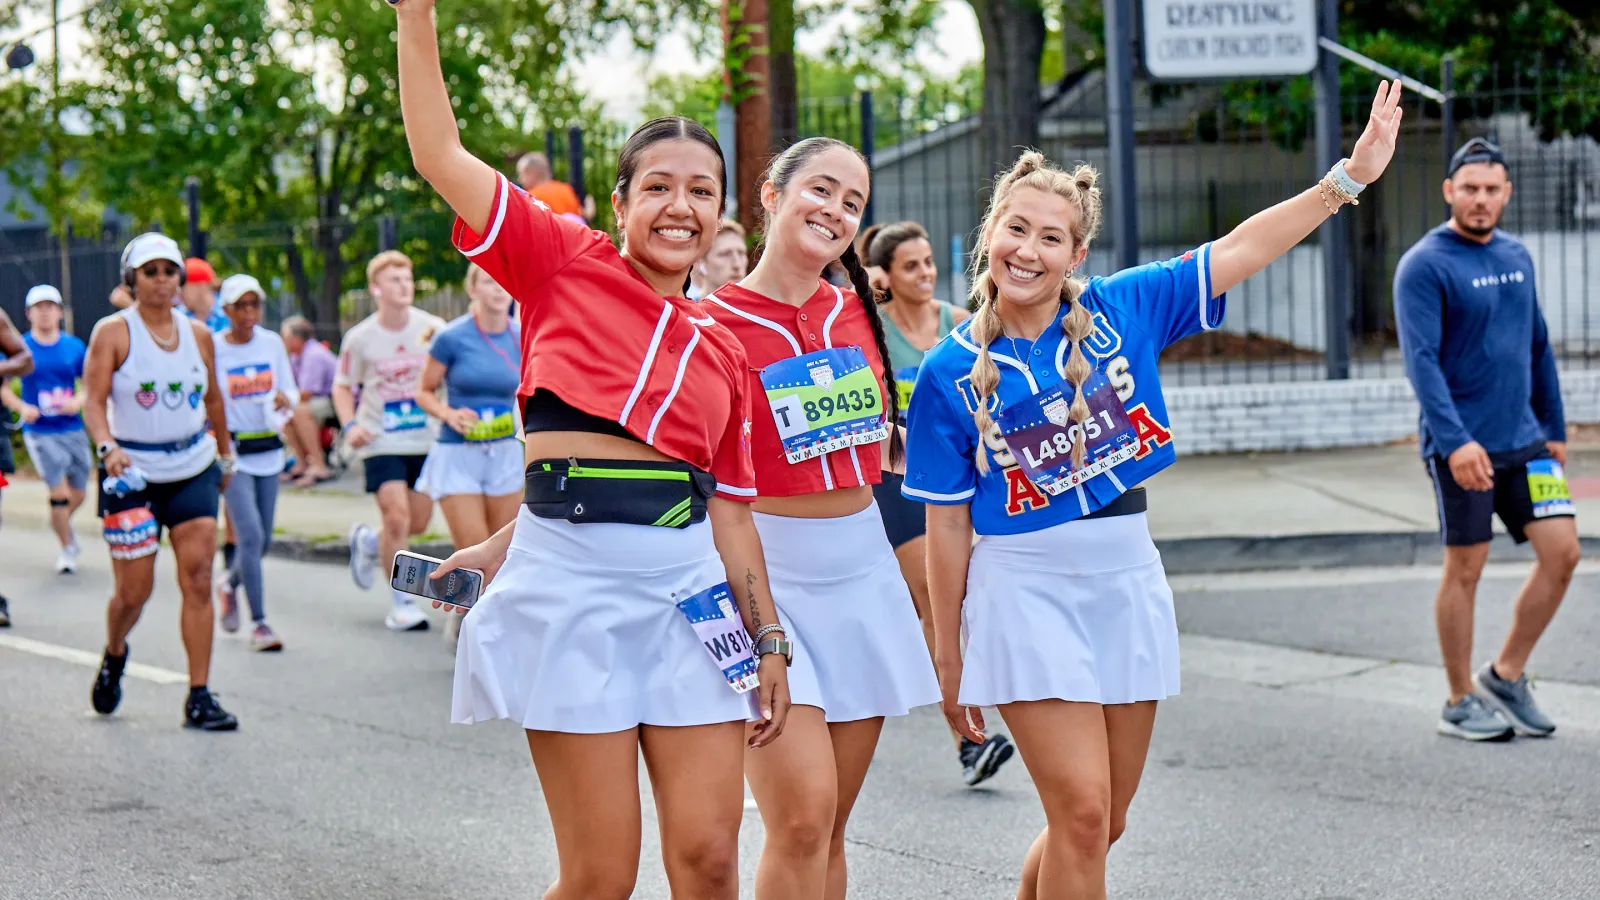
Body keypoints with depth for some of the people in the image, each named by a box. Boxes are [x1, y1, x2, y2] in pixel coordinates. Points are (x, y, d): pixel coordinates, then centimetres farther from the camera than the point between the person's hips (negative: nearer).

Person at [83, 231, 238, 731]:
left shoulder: (198, 334, 7)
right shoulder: (113, 332, -6)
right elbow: (94, 401, -13)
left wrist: (226, 453, 27)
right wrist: (108, 447, -30)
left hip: (195, 470, 3)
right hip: (133, 474, -3)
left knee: (198, 581, -8)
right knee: (133, 591, 2)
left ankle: (199, 697, -5)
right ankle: (114, 654, 36)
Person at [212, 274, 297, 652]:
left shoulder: (272, 343, 4)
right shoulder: (211, 349, -7)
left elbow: (291, 389, 8)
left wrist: (286, 398, -15)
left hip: (268, 450, 5)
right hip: (232, 452, -4)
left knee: (263, 539, 9)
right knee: (251, 535, -14)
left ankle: (230, 583, 40)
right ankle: (259, 623, -8)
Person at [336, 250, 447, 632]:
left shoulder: (433, 328, -4)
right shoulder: (360, 338, -5)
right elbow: (343, 386, 8)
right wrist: (350, 425, -9)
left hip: (425, 439, 3)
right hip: (381, 442, -3)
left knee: (419, 522, 7)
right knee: (397, 518, -13)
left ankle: (368, 542, 39)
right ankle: (401, 603, 0)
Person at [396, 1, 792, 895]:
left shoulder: (722, 351, 16)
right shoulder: (566, 265, 6)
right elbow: (440, 152, 2)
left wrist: (769, 639, 14)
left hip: (688, 585, 4)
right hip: (571, 577, -4)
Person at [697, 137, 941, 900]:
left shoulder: (854, 313, 9)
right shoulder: (713, 323, -9)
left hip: (862, 574, 6)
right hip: (766, 575, -6)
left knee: (828, 830, 8)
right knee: (803, 817, -16)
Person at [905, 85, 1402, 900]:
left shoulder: (1121, 311, 0)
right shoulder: (950, 373, -6)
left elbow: (1238, 252, -1)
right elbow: (946, 527, -3)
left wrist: (1350, 175, -7)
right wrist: (949, 657, 0)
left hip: (1127, 581, 4)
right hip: (1026, 592, -3)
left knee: (1103, 823, 11)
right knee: (1081, 811, -10)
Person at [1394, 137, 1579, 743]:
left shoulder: (1517, 257, 12)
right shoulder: (1424, 266, -9)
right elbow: (1421, 360, -18)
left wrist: (1554, 430, 19)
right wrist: (1455, 441, -28)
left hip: (1524, 442, 6)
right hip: (1461, 448, -6)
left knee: (1562, 552, -2)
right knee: (1465, 568, 1)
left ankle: (1506, 675, 14)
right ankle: (1461, 703, 14)